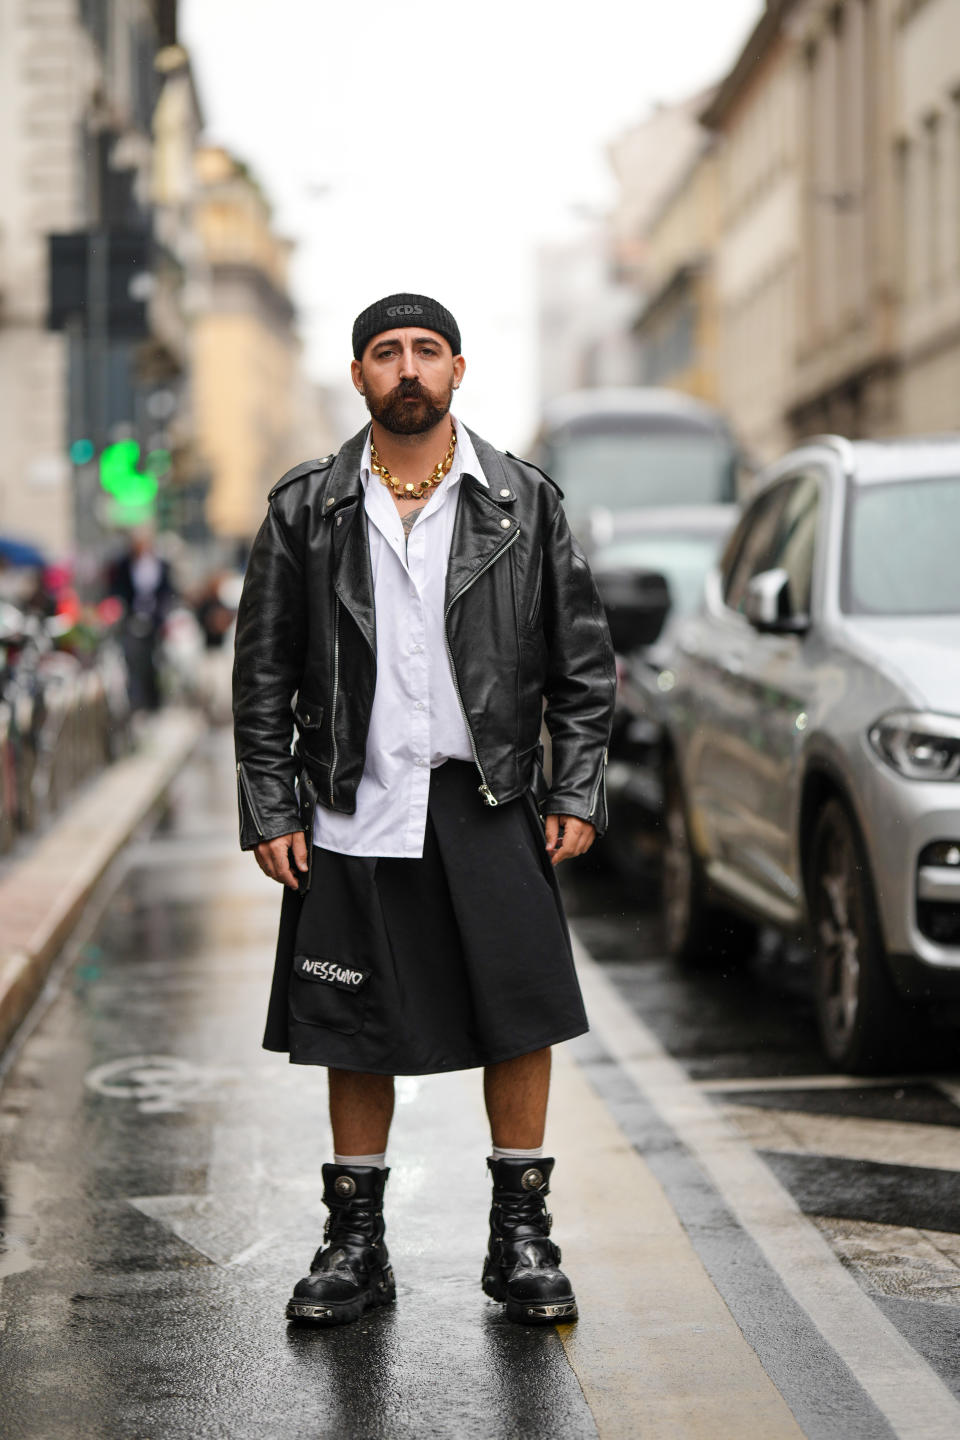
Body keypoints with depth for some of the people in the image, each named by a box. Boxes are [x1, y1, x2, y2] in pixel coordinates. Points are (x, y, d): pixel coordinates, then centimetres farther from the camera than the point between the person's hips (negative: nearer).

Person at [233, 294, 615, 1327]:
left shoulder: (524, 503, 5)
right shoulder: (305, 511, 5)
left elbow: (584, 663, 7)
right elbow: (262, 673, 6)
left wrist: (576, 795, 0)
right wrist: (270, 811, -1)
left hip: (489, 805, 0)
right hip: (352, 812, 0)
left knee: (520, 1019, 1)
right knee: (354, 1034, 6)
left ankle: (520, 1237, 16)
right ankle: (355, 1242, 20)